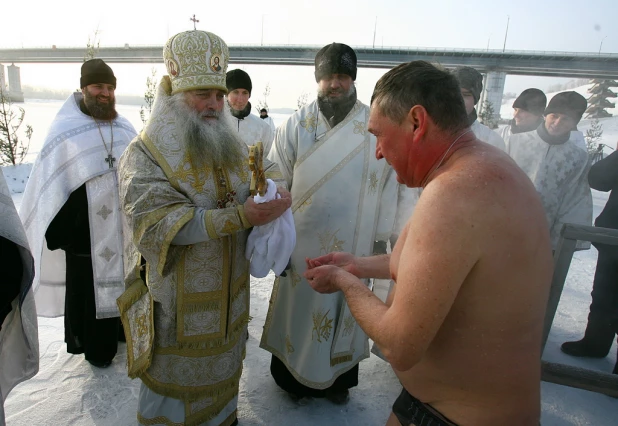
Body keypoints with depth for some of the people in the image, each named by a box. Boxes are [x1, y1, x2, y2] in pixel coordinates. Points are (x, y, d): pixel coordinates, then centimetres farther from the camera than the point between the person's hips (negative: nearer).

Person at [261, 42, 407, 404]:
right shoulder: (296, 125, -2)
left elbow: (389, 183, -2)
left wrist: (383, 237, -2)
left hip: (353, 245, 0)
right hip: (302, 243, 1)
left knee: (345, 307, 14)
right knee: (298, 306, 13)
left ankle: (339, 378, 37)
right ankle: (293, 376, 36)